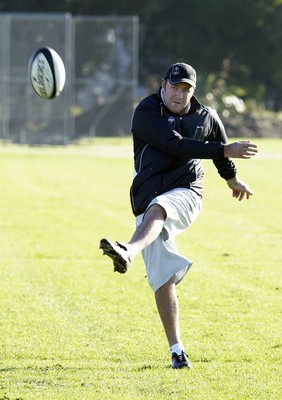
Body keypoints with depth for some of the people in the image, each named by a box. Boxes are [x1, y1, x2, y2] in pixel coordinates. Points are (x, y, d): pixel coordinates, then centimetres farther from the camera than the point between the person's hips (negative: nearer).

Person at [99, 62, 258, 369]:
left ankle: (128, 253, -67)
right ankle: (176, 350, 1)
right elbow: (176, 145, -19)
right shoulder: (146, 114, -5)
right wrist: (225, 150, -21)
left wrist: (232, 179, 45)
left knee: (156, 209, -37)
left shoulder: (206, 116, 8)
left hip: (185, 194, 0)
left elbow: (218, 145, 29)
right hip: (148, 198, 1)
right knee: (161, 279, -4)